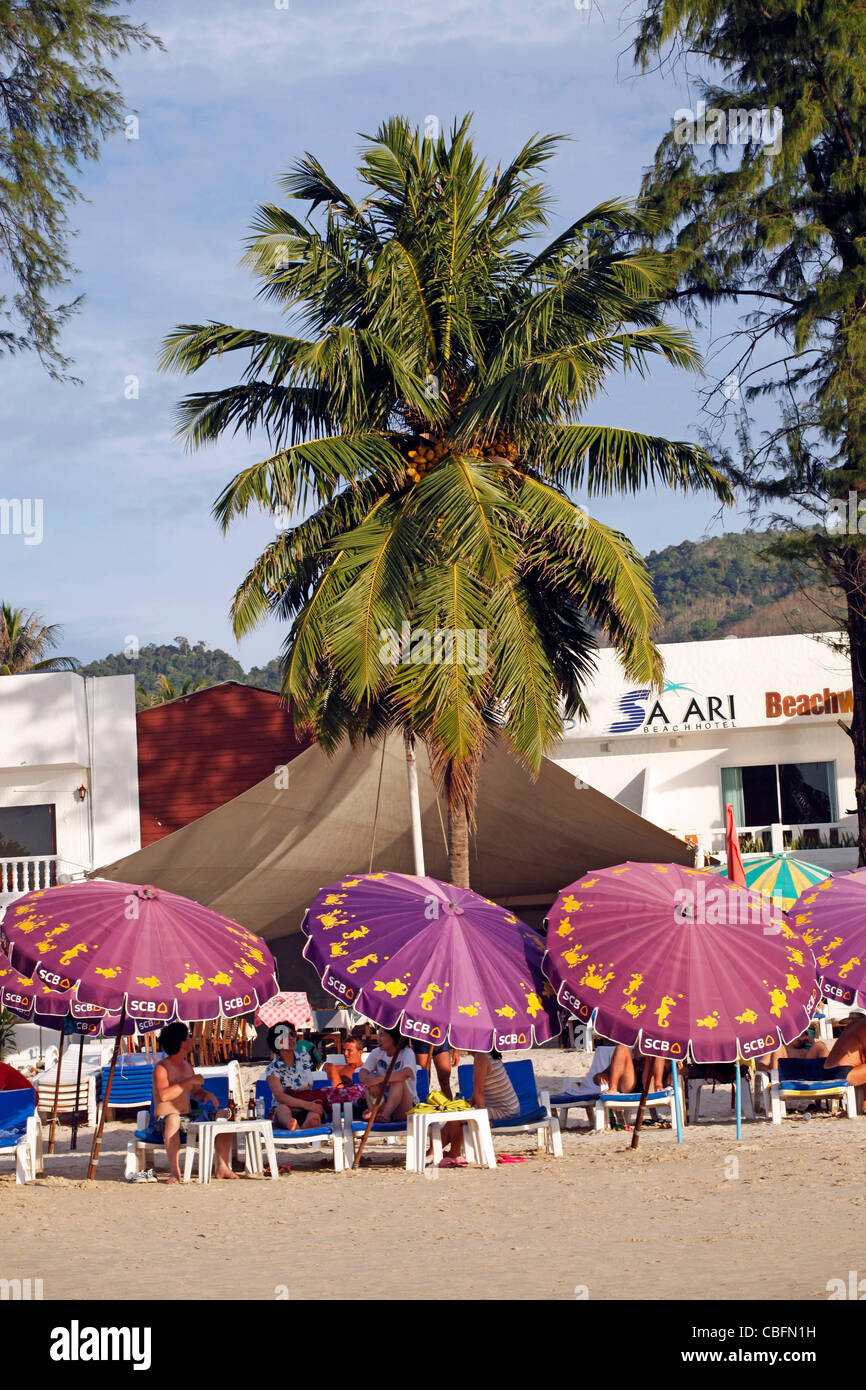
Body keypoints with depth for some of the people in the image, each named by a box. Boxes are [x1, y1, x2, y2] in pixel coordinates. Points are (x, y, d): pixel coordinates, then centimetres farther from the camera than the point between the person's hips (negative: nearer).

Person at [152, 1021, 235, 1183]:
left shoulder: (186, 1065, 16)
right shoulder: (162, 1068, -9)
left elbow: (196, 1092, 25)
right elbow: (164, 1095, -25)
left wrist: (207, 1095, 1)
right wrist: (190, 1081, -20)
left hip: (187, 1119, 8)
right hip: (164, 1120, -8)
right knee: (173, 1119, -42)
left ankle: (223, 1167, -9)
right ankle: (174, 1171, -42)